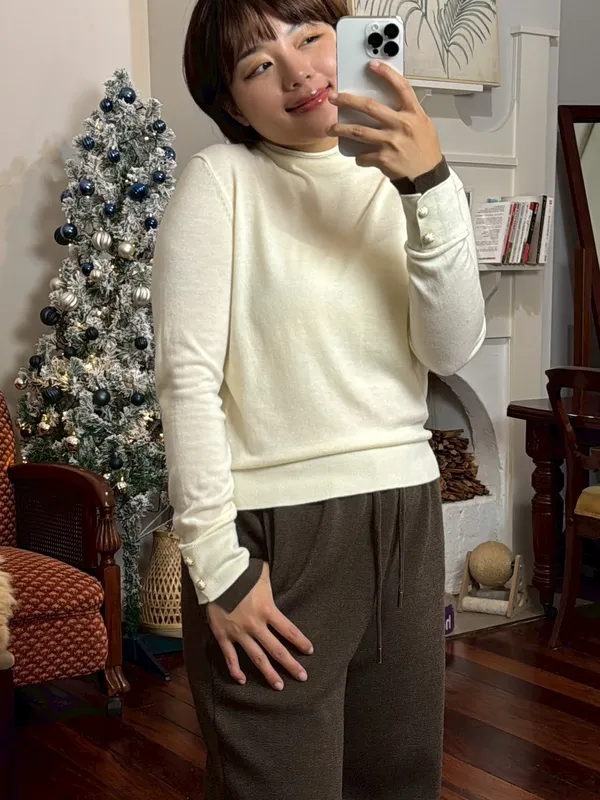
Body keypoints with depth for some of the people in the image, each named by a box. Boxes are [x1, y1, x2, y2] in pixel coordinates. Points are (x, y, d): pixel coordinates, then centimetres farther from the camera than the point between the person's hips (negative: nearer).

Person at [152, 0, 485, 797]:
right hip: (277, 526, -5)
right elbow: (187, 377, -10)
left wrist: (431, 187, -16)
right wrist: (218, 565, -14)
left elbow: (452, 350, -4)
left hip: (406, 515, 5)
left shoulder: (396, 178, 8)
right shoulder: (222, 177, -5)